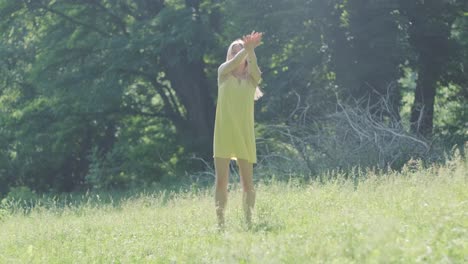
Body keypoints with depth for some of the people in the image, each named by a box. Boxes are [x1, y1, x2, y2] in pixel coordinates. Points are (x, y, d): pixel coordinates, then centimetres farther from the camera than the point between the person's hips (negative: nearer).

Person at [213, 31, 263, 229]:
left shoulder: (252, 78, 8)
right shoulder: (223, 73, 8)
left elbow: (253, 67, -15)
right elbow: (233, 63, -14)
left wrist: (250, 50, -35)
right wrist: (247, 48, -30)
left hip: (244, 134, 1)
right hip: (223, 134, -1)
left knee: (247, 182, 1)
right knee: (221, 181, -4)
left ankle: (249, 222, 5)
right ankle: (220, 222, -3)